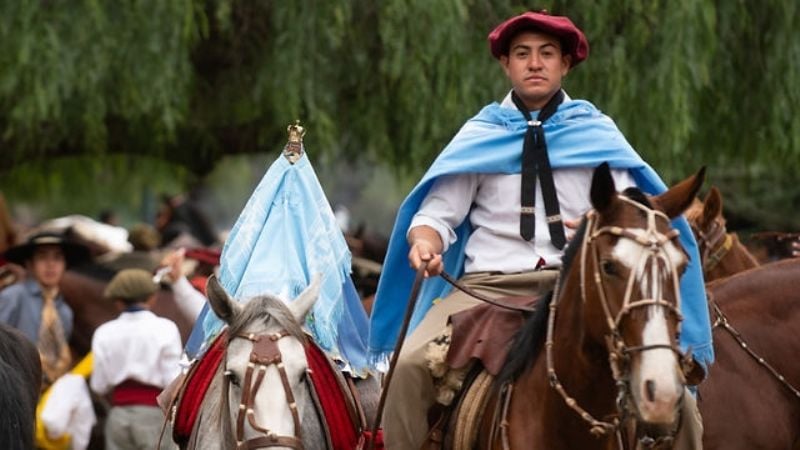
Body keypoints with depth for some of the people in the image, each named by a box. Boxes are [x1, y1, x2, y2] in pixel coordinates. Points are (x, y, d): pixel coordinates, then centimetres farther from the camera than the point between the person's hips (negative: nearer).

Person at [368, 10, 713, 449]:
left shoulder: (597, 133, 12)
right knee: (411, 365, -26)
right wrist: (425, 242, -14)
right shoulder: (479, 135, 12)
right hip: (490, 285, 0)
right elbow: (438, 214, 9)